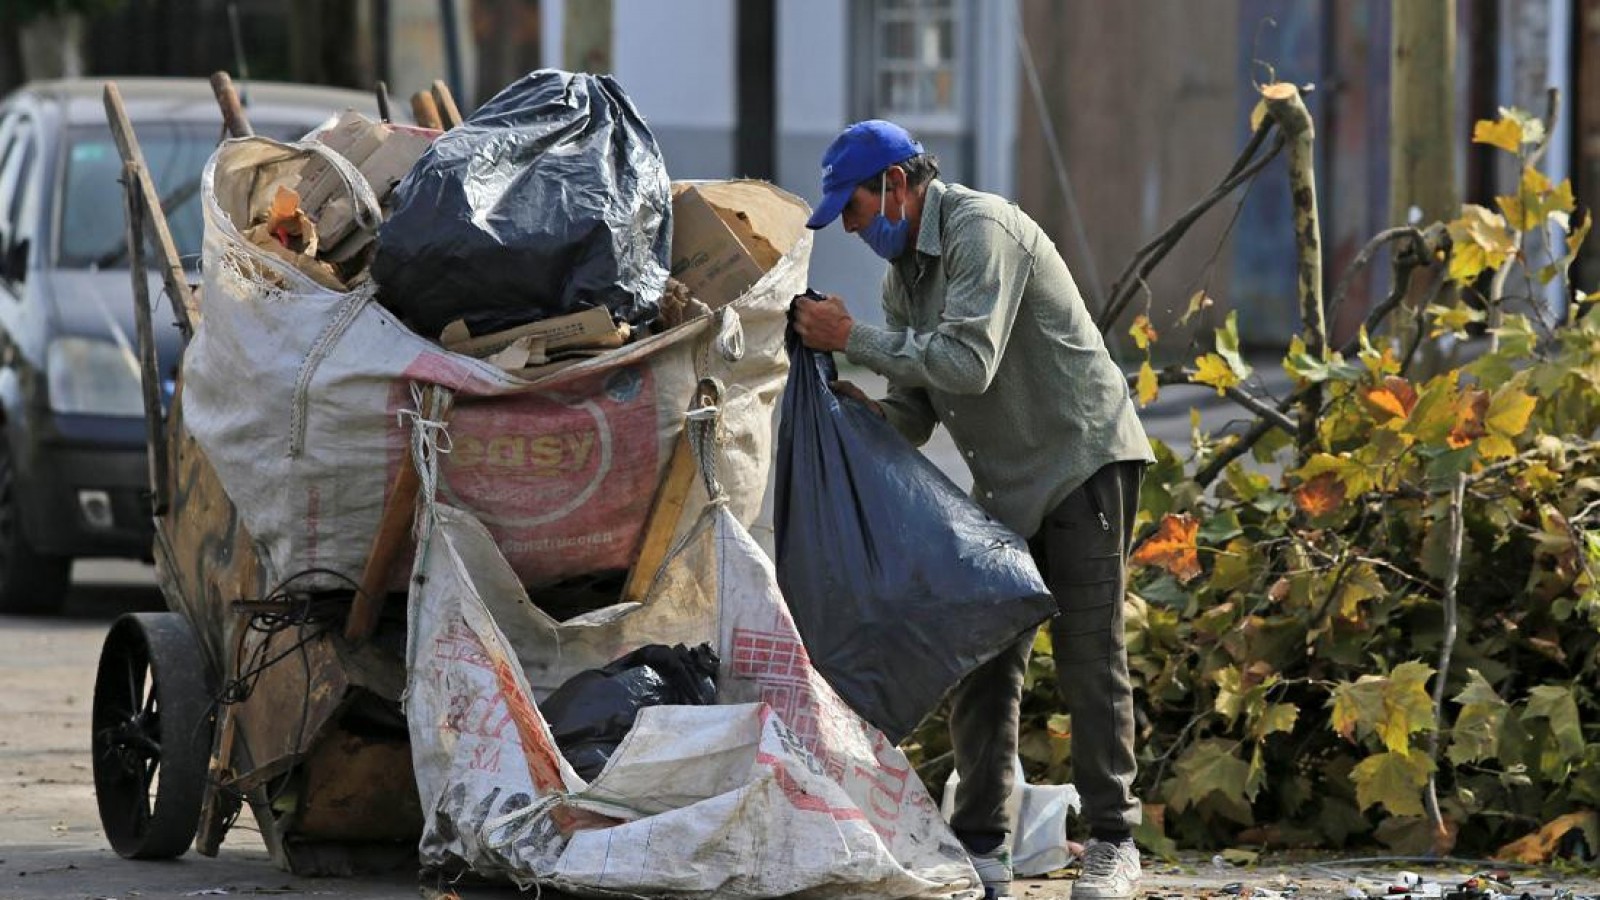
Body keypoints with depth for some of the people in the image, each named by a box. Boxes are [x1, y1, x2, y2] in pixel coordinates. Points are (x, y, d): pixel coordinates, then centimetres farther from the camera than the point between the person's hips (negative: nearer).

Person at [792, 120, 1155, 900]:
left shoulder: (982, 231, -18)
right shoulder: (904, 270, 10)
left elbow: (968, 362, -29)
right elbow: (912, 412, 11)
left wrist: (853, 339, -23)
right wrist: (860, 410, -11)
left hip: (1083, 461, -9)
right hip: (1005, 483, 9)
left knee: (1088, 656, -7)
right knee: (982, 660, 3)